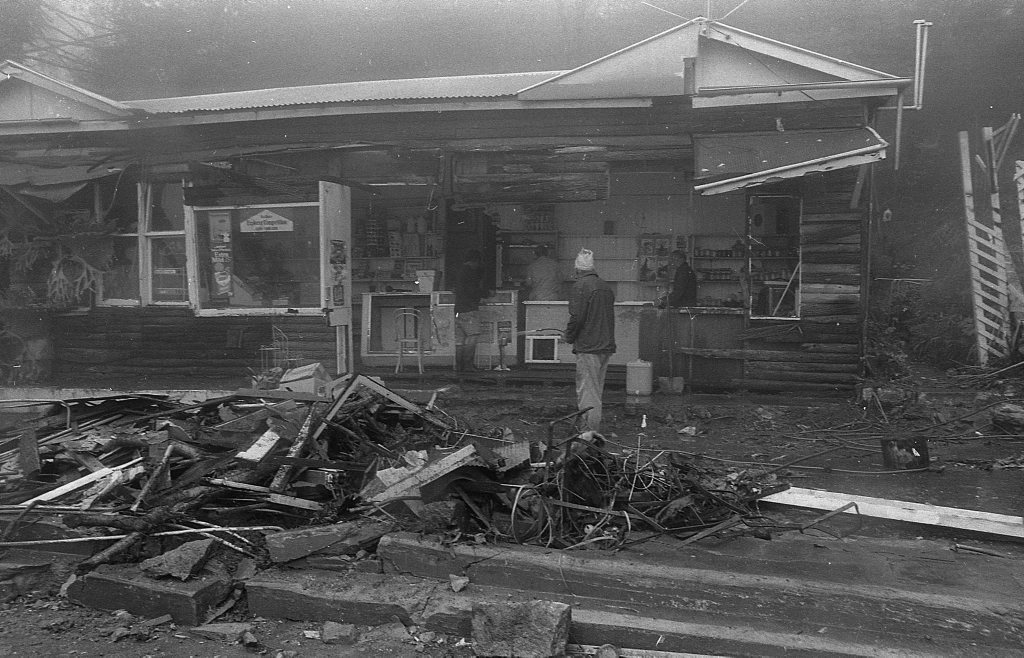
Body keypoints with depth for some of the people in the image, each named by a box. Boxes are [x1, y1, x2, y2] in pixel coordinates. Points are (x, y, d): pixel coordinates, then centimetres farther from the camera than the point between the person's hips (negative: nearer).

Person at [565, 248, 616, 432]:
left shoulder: (581, 285, -12)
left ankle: (591, 432, -4)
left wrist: (569, 337, -3)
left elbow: (577, 317, -17)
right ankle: (596, 430, 24)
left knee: (587, 391, -3)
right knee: (597, 389, 17)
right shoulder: (605, 285, 13)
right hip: (606, 345, 8)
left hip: (588, 346, -8)